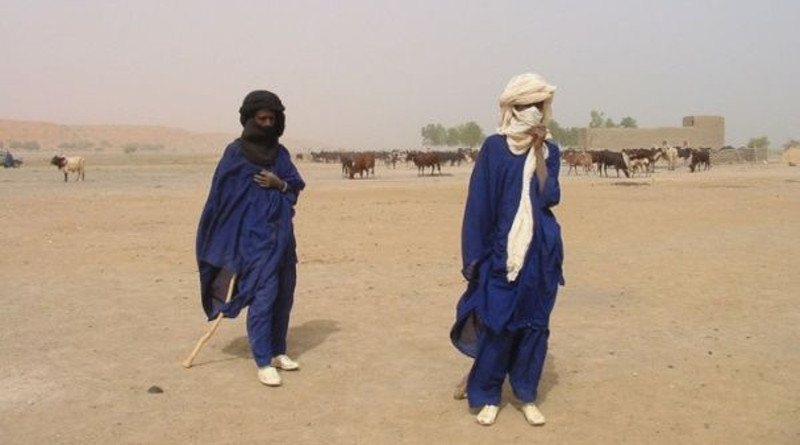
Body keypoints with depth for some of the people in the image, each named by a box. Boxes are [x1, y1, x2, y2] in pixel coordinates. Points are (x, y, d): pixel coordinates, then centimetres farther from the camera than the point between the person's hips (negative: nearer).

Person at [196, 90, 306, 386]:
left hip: (282, 233, 7)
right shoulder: (236, 153, -6)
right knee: (263, 295, -10)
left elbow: (297, 185, 12)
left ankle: (277, 351, 23)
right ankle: (263, 363, -5)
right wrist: (230, 247, -12)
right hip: (255, 236, -7)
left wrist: (280, 184, -12)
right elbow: (222, 195, -8)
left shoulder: (280, 153, 11)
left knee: (284, 294, 10)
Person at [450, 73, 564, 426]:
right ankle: (487, 395, 13)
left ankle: (527, 396, 19)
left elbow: (549, 196, -7)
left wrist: (539, 151, -11)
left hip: (541, 251, 3)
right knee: (497, 323, -1)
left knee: (534, 324, 7)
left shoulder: (550, 150, 7)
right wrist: (476, 254, -7)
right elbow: (479, 202, -3)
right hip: (503, 249, -3)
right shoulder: (493, 147, -1)